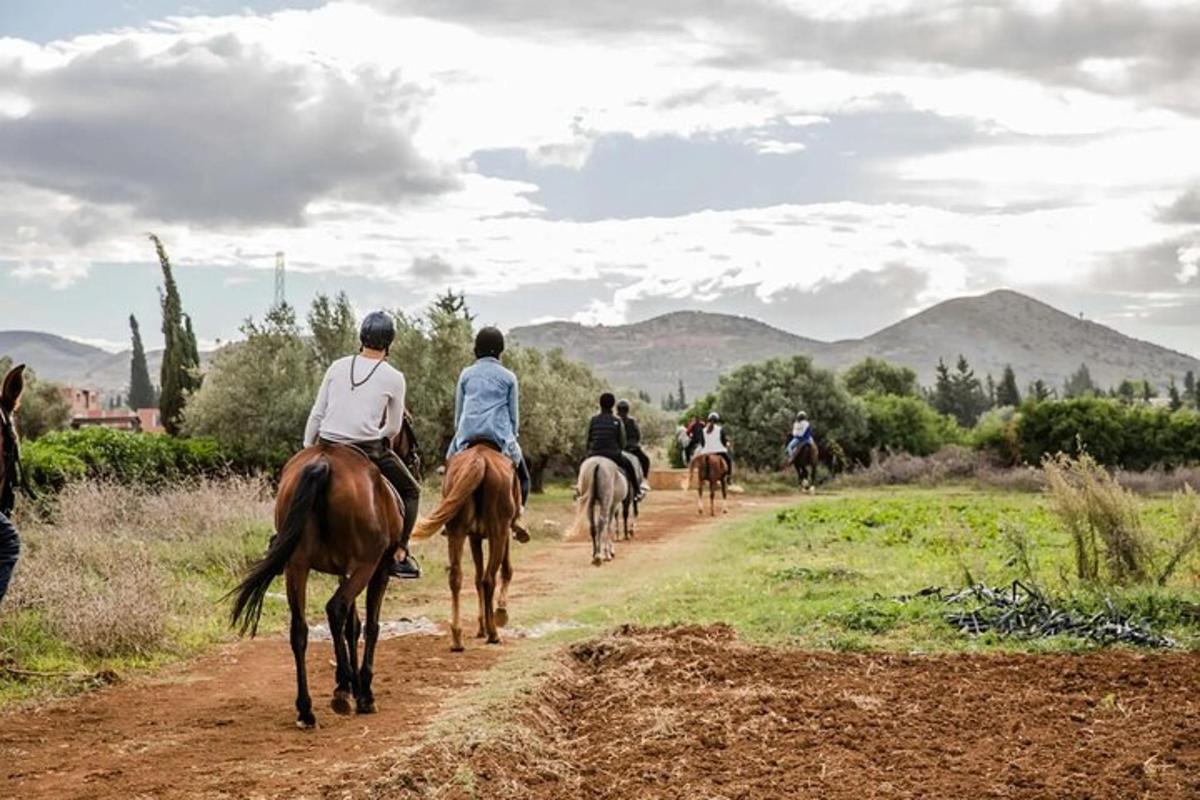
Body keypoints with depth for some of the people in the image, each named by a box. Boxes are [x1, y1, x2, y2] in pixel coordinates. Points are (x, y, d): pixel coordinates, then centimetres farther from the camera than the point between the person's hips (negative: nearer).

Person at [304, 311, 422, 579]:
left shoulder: (338, 367, 6)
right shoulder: (394, 378, -2)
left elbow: (316, 415, 7)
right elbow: (394, 428, 6)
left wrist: (307, 451, 16)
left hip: (328, 447, 3)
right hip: (369, 450, -3)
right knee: (410, 492, 18)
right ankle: (399, 554, 8)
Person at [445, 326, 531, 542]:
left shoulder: (466, 374, 11)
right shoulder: (508, 377, 7)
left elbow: (458, 411, 15)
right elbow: (514, 414, 9)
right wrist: (513, 436, 23)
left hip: (468, 432, 1)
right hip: (499, 433, -1)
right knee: (522, 473, 16)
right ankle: (517, 514, -5)